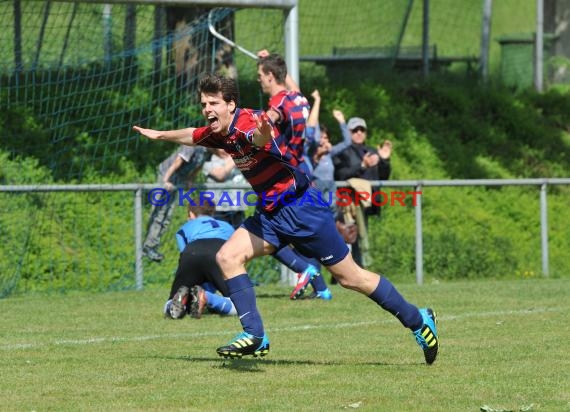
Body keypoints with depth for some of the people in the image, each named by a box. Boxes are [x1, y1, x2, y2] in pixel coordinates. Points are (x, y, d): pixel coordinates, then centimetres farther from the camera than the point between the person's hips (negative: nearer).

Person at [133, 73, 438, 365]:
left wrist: (263, 137, -70)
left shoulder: (247, 121, -22)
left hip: (303, 208, -8)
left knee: (349, 277, -2)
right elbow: (191, 136, 28)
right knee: (227, 257, -9)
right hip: (270, 212, 8)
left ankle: (418, 320, 12)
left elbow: (264, 137, -47)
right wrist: (158, 135, 42)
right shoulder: (216, 133, 4)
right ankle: (254, 337, -9)